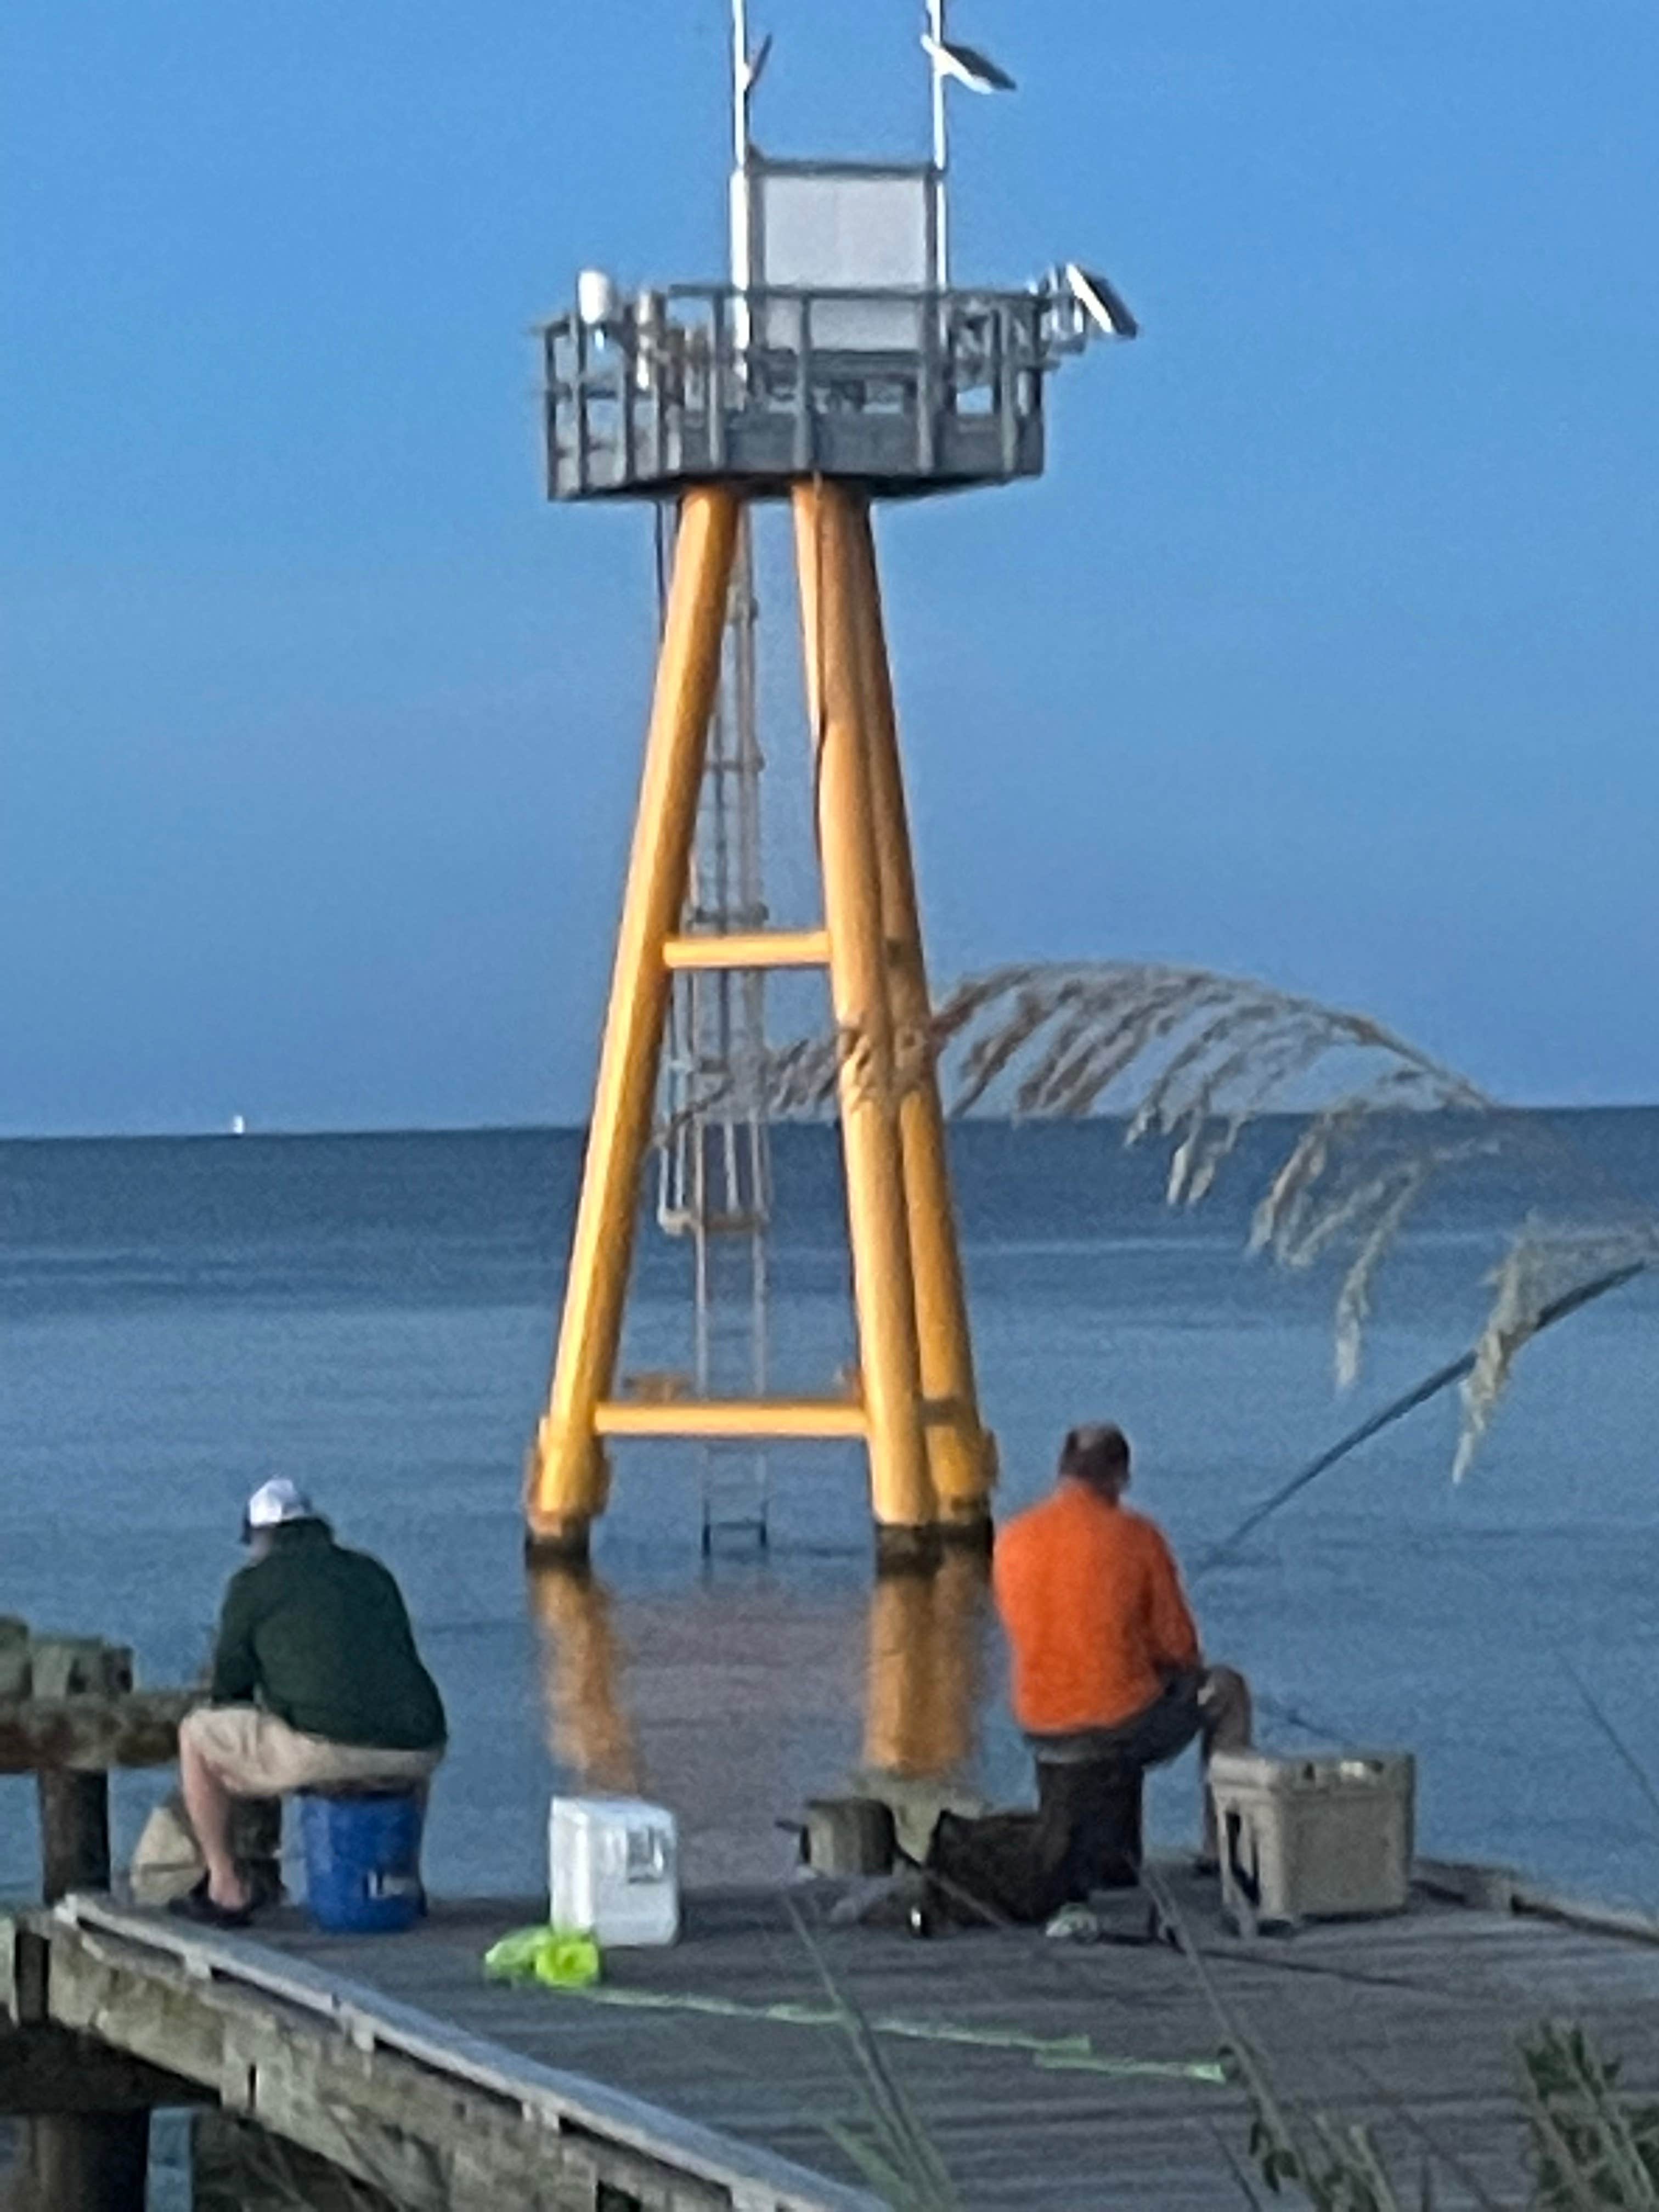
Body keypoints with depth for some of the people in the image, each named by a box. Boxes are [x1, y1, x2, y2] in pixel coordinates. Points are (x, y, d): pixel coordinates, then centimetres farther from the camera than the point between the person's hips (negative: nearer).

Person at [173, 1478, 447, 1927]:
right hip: (409, 1759, 5)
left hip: (325, 1753, -5)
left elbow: (228, 1691, 15)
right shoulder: (373, 1575, 25)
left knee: (196, 1735, 19)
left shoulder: (253, 1583, 11)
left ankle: (227, 1888, 18)